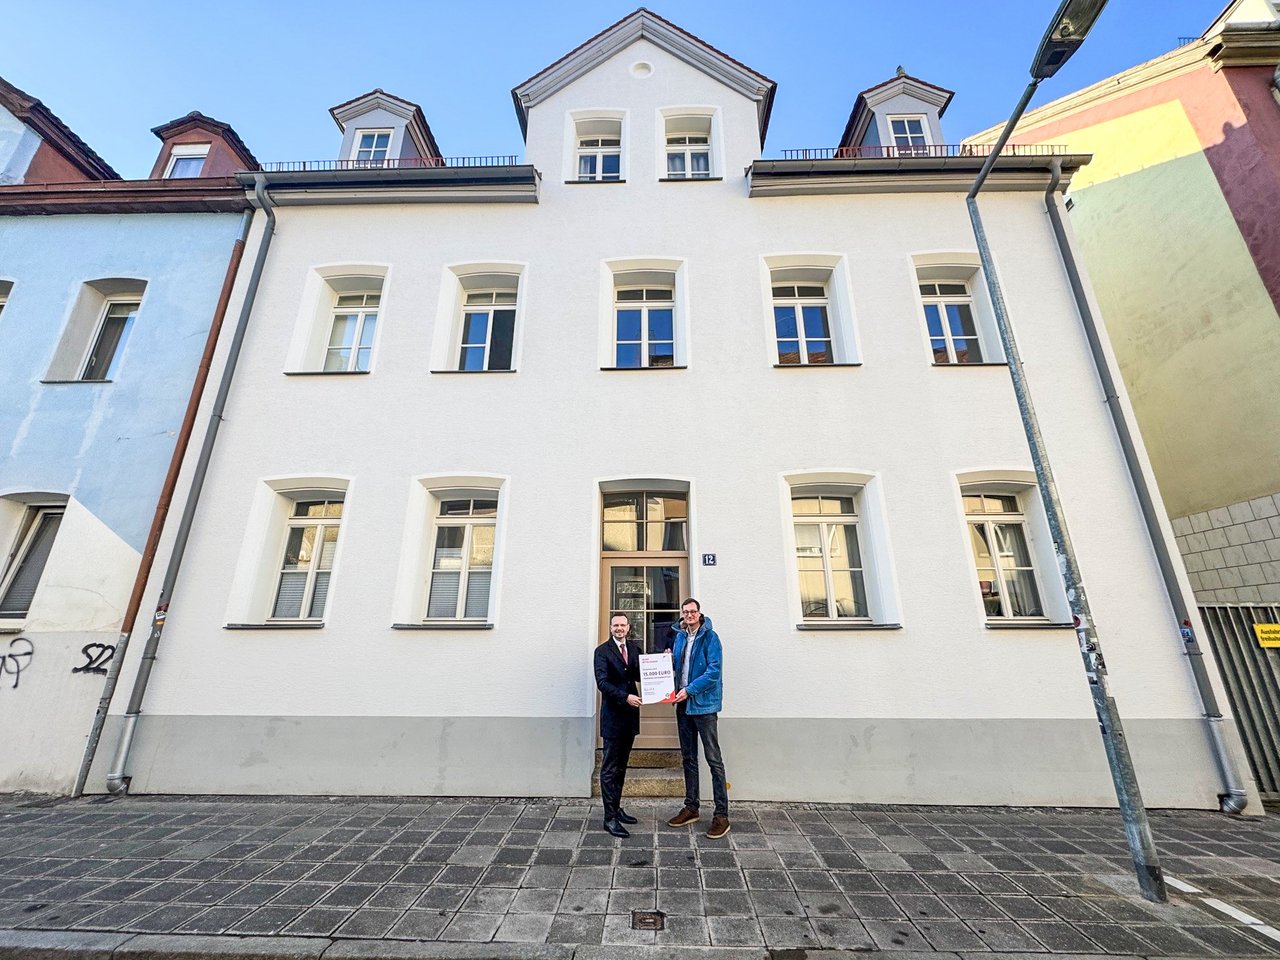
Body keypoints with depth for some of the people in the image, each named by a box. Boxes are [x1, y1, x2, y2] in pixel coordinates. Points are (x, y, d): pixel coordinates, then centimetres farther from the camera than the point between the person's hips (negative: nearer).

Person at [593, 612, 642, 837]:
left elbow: (640, 676, 6)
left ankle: (616, 808, 29)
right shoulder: (602, 651, -8)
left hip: (630, 715, 6)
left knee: (621, 766, 17)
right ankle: (610, 818, 9)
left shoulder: (634, 648, 9)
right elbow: (602, 682, -17)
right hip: (613, 716, -6)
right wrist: (625, 697, -27)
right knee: (609, 769, 1)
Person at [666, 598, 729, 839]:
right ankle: (691, 807, 28)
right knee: (688, 758, 16)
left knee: (714, 759, -1)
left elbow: (714, 671, -17)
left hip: (704, 703, -7)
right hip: (683, 704, 7)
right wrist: (668, 661, -2)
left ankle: (721, 815, 8)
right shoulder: (679, 637, 9)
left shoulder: (709, 636, -10)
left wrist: (690, 690, -20)